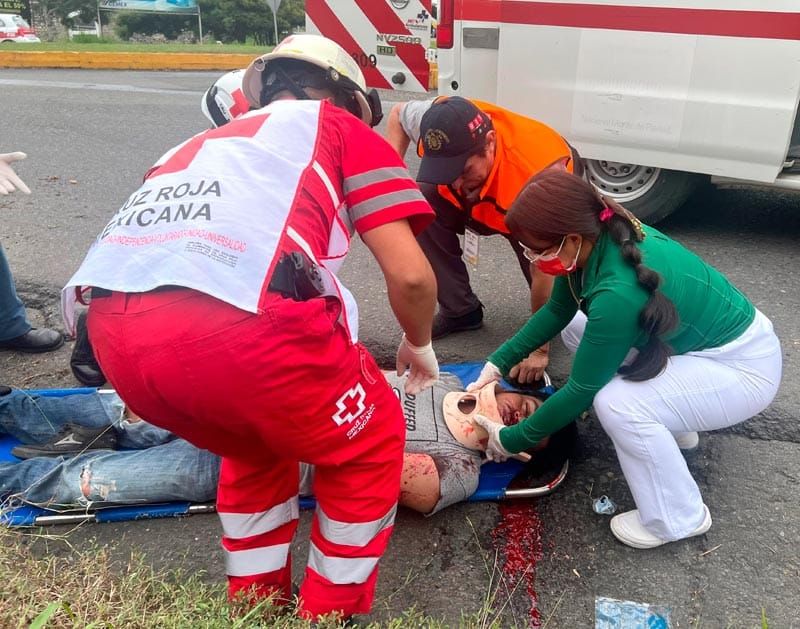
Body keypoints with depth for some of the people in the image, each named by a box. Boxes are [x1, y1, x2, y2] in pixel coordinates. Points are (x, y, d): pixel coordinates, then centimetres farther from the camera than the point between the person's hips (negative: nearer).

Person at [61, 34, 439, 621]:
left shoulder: (206, 143, 38)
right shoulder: (345, 128, 22)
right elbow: (411, 276, 11)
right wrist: (419, 345, 34)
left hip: (116, 331, 7)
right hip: (238, 323, -6)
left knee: (256, 442, 35)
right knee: (368, 445, 23)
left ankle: (256, 607, 43)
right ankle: (329, 613, 34)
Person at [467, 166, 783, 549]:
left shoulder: (619, 292, -35)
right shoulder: (599, 240, -12)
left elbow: (581, 390, -24)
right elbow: (557, 311, 5)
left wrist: (510, 440, -12)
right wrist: (497, 363, 1)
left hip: (745, 367, -9)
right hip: (706, 337, 9)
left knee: (617, 403, -30)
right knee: (576, 329, 6)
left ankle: (678, 518, -5)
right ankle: (670, 423, 16)